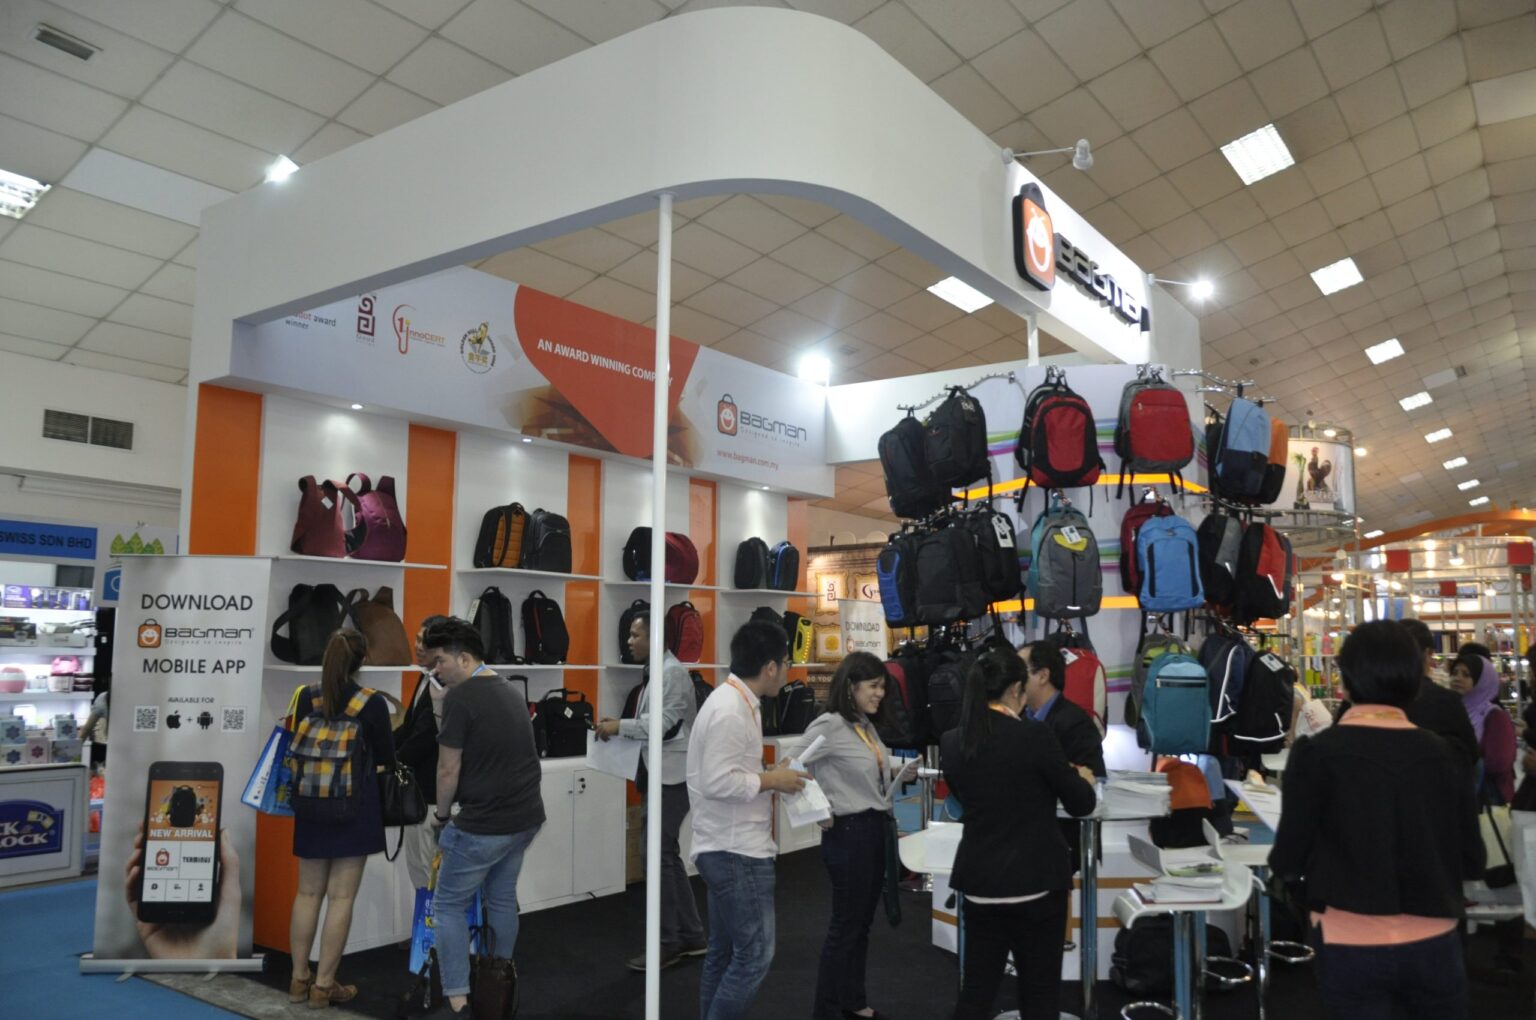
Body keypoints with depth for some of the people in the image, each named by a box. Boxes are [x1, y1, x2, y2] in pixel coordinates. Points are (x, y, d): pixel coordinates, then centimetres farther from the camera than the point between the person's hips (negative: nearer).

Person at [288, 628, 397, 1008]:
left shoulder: (307, 698, -3)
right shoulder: (373, 703, -12)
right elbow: (387, 758, -2)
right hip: (355, 806, -4)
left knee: (308, 893, 15)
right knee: (341, 897, 3)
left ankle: (299, 979, 24)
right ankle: (323, 985, 9)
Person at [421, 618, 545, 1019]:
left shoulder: (459, 697, -15)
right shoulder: (511, 690, 10)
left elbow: (449, 768, -13)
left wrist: (441, 813, 4)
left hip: (484, 823, -8)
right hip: (526, 816, 8)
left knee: (449, 906, 6)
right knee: (502, 898, 20)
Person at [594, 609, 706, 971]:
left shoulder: (672, 672, -14)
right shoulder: (656, 672, 16)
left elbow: (663, 723, -22)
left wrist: (619, 726, -14)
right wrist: (620, 727, 4)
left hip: (672, 776, -10)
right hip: (660, 775, 10)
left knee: (659, 856, -6)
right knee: (668, 855, 14)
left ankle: (668, 943, 4)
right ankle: (691, 935, 23)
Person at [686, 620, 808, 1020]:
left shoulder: (735, 702, 10)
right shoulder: (730, 710, -22)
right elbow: (717, 781, -26)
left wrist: (769, 777, 5)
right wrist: (771, 780, -15)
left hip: (729, 849, 10)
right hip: (736, 852, -10)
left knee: (724, 953, 17)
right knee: (755, 955, -2)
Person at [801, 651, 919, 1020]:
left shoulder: (866, 725, 11)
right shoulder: (828, 726, -18)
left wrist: (895, 773, 1)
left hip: (878, 829, 9)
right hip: (850, 832, -9)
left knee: (862, 922, 18)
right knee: (845, 925, 1)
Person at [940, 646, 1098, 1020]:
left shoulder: (952, 742, -1)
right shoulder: (1035, 735, -15)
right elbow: (1082, 804, -5)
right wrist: (1083, 779, 18)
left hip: (979, 881, 4)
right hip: (1036, 879, -4)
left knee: (975, 990, 13)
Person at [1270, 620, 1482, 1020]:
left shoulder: (1317, 753, -12)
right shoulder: (1441, 753, -3)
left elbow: (1288, 862, -10)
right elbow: (1472, 860, 4)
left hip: (1352, 948, -3)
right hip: (1433, 945, 3)